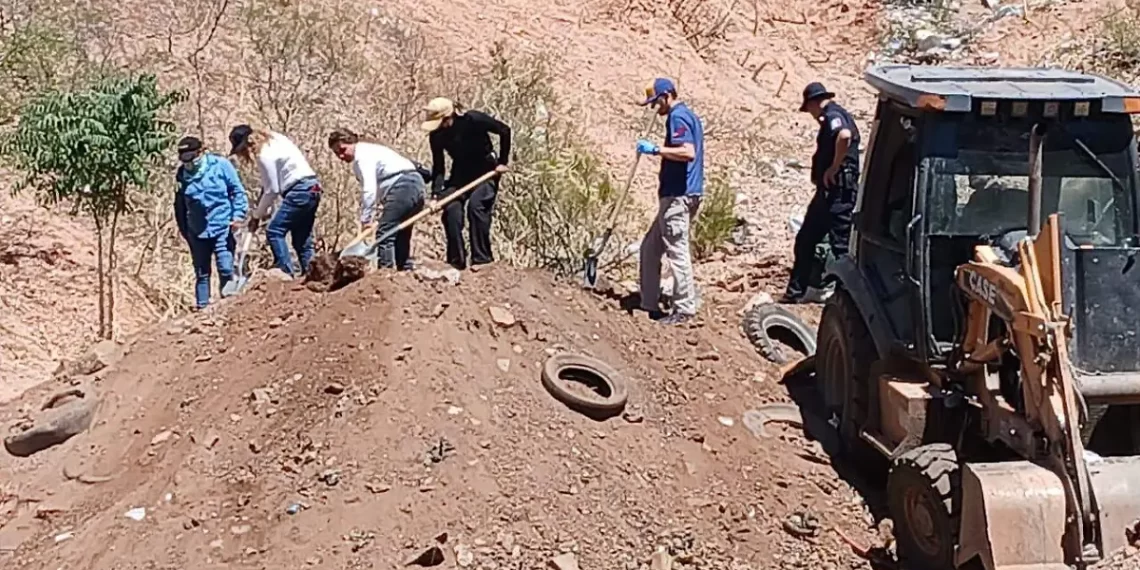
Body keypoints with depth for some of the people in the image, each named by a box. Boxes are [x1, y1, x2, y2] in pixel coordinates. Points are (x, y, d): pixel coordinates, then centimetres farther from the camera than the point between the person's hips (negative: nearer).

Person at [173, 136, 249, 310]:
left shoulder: (220, 165, -5)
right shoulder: (182, 175, 4)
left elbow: (237, 191, 0)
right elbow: (179, 205, 14)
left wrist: (238, 215, -9)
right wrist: (184, 230, 15)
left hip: (221, 227, -3)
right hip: (197, 233, 3)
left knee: (226, 269, -9)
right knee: (201, 274, 11)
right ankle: (202, 306, 19)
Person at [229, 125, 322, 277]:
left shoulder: (265, 155, -15)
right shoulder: (272, 140, 13)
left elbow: (272, 190, -10)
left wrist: (257, 215, 1)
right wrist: (262, 210, 9)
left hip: (300, 190, -10)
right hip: (312, 188, 10)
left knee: (274, 231, -9)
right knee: (302, 241, 10)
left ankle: (287, 275, -13)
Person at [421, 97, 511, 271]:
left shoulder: (473, 120, -27)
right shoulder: (436, 135, -13)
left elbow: (504, 130, -18)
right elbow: (438, 167, -9)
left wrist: (503, 162, -15)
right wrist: (435, 194, -21)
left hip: (486, 170, -5)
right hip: (460, 172, 5)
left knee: (476, 205, -23)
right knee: (451, 209, -12)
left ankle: (482, 258, -15)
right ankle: (456, 261, -4)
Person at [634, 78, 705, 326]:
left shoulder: (678, 117, -12)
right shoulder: (688, 115, 20)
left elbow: (688, 152, -26)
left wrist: (656, 149, -22)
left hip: (678, 195, -11)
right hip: (679, 194, 11)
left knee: (676, 250, -7)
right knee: (650, 247, 14)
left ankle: (684, 308, -4)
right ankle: (650, 304, 17)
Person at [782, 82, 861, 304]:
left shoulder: (832, 115, -12)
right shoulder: (833, 116, 20)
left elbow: (845, 136, -34)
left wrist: (834, 168, -23)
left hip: (837, 190, -11)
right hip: (829, 191, 11)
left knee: (839, 243, -7)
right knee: (806, 239, 15)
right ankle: (795, 291, 20)